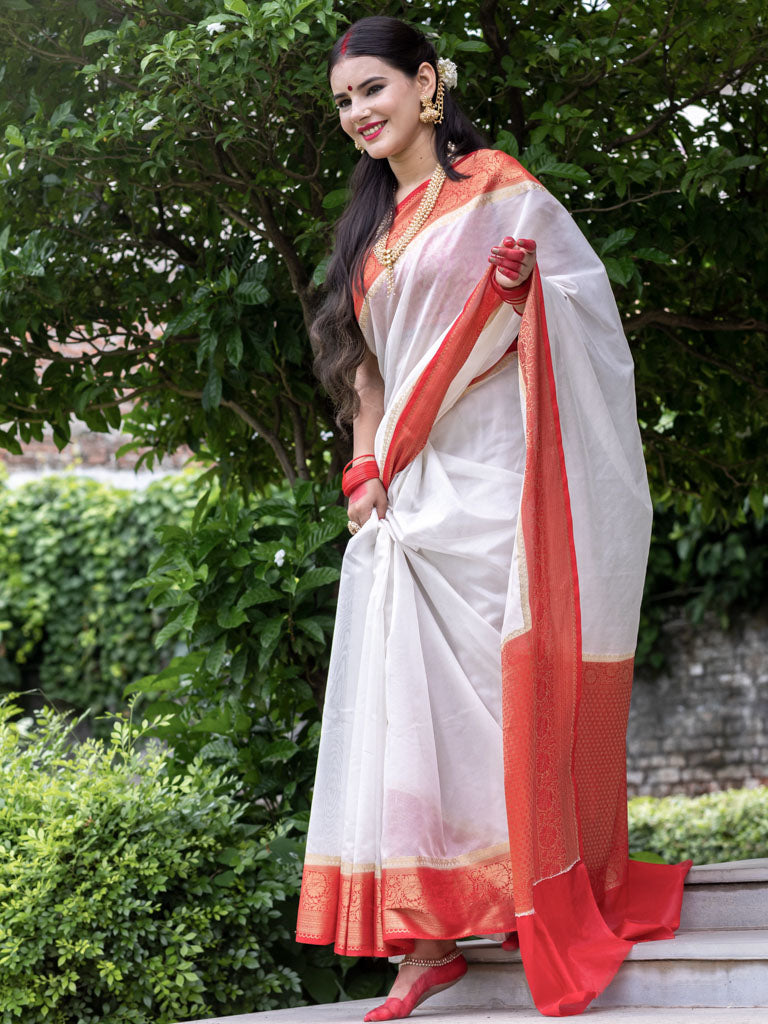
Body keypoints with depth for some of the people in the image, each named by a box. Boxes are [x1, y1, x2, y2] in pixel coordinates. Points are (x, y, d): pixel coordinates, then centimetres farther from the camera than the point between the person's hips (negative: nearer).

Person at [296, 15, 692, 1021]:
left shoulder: (496, 189, 3)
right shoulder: (373, 229, 22)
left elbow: (576, 311, -2)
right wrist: (367, 473, 9)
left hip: (489, 480, -6)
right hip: (410, 501, 6)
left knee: (508, 683, -5)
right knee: (411, 700, -1)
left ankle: (548, 901, 5)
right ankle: (430, 936, 0)